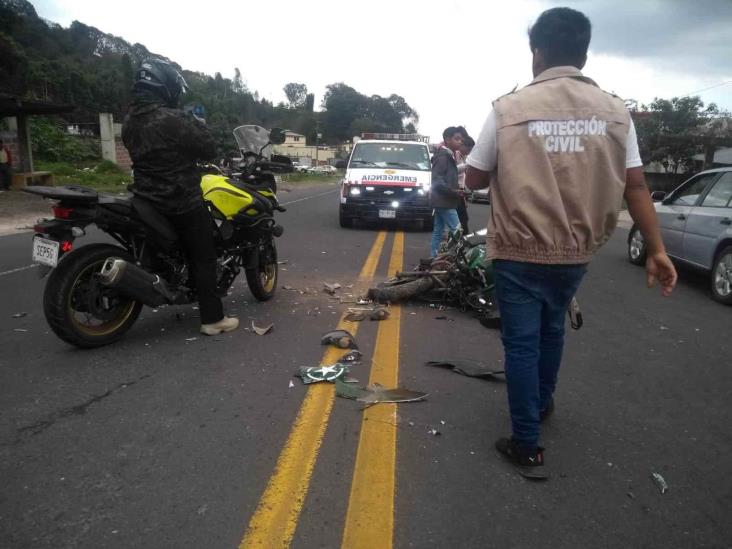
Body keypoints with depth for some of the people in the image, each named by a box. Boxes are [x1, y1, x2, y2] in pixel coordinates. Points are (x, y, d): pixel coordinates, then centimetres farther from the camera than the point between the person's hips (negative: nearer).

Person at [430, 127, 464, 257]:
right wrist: (455, 192, -22)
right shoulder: (443, 156, -13)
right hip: (444, 201, -10)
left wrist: (456, 192, 11)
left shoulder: (449, 156, 17)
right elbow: (437, 181, -21)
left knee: (438, 232, 11)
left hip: (442, 201, 10)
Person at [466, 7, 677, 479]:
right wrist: (657, 250, 6)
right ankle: (543, 402, 46)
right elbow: (635, 186, 0)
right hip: (577, 251, 4)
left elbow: (475, 180, -2)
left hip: (519, 250, -4)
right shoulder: (615, 112, 0)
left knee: (521, 342, 6)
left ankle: (528, 447, 11)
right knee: (552, 328, 25)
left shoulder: (509, 109, -9)